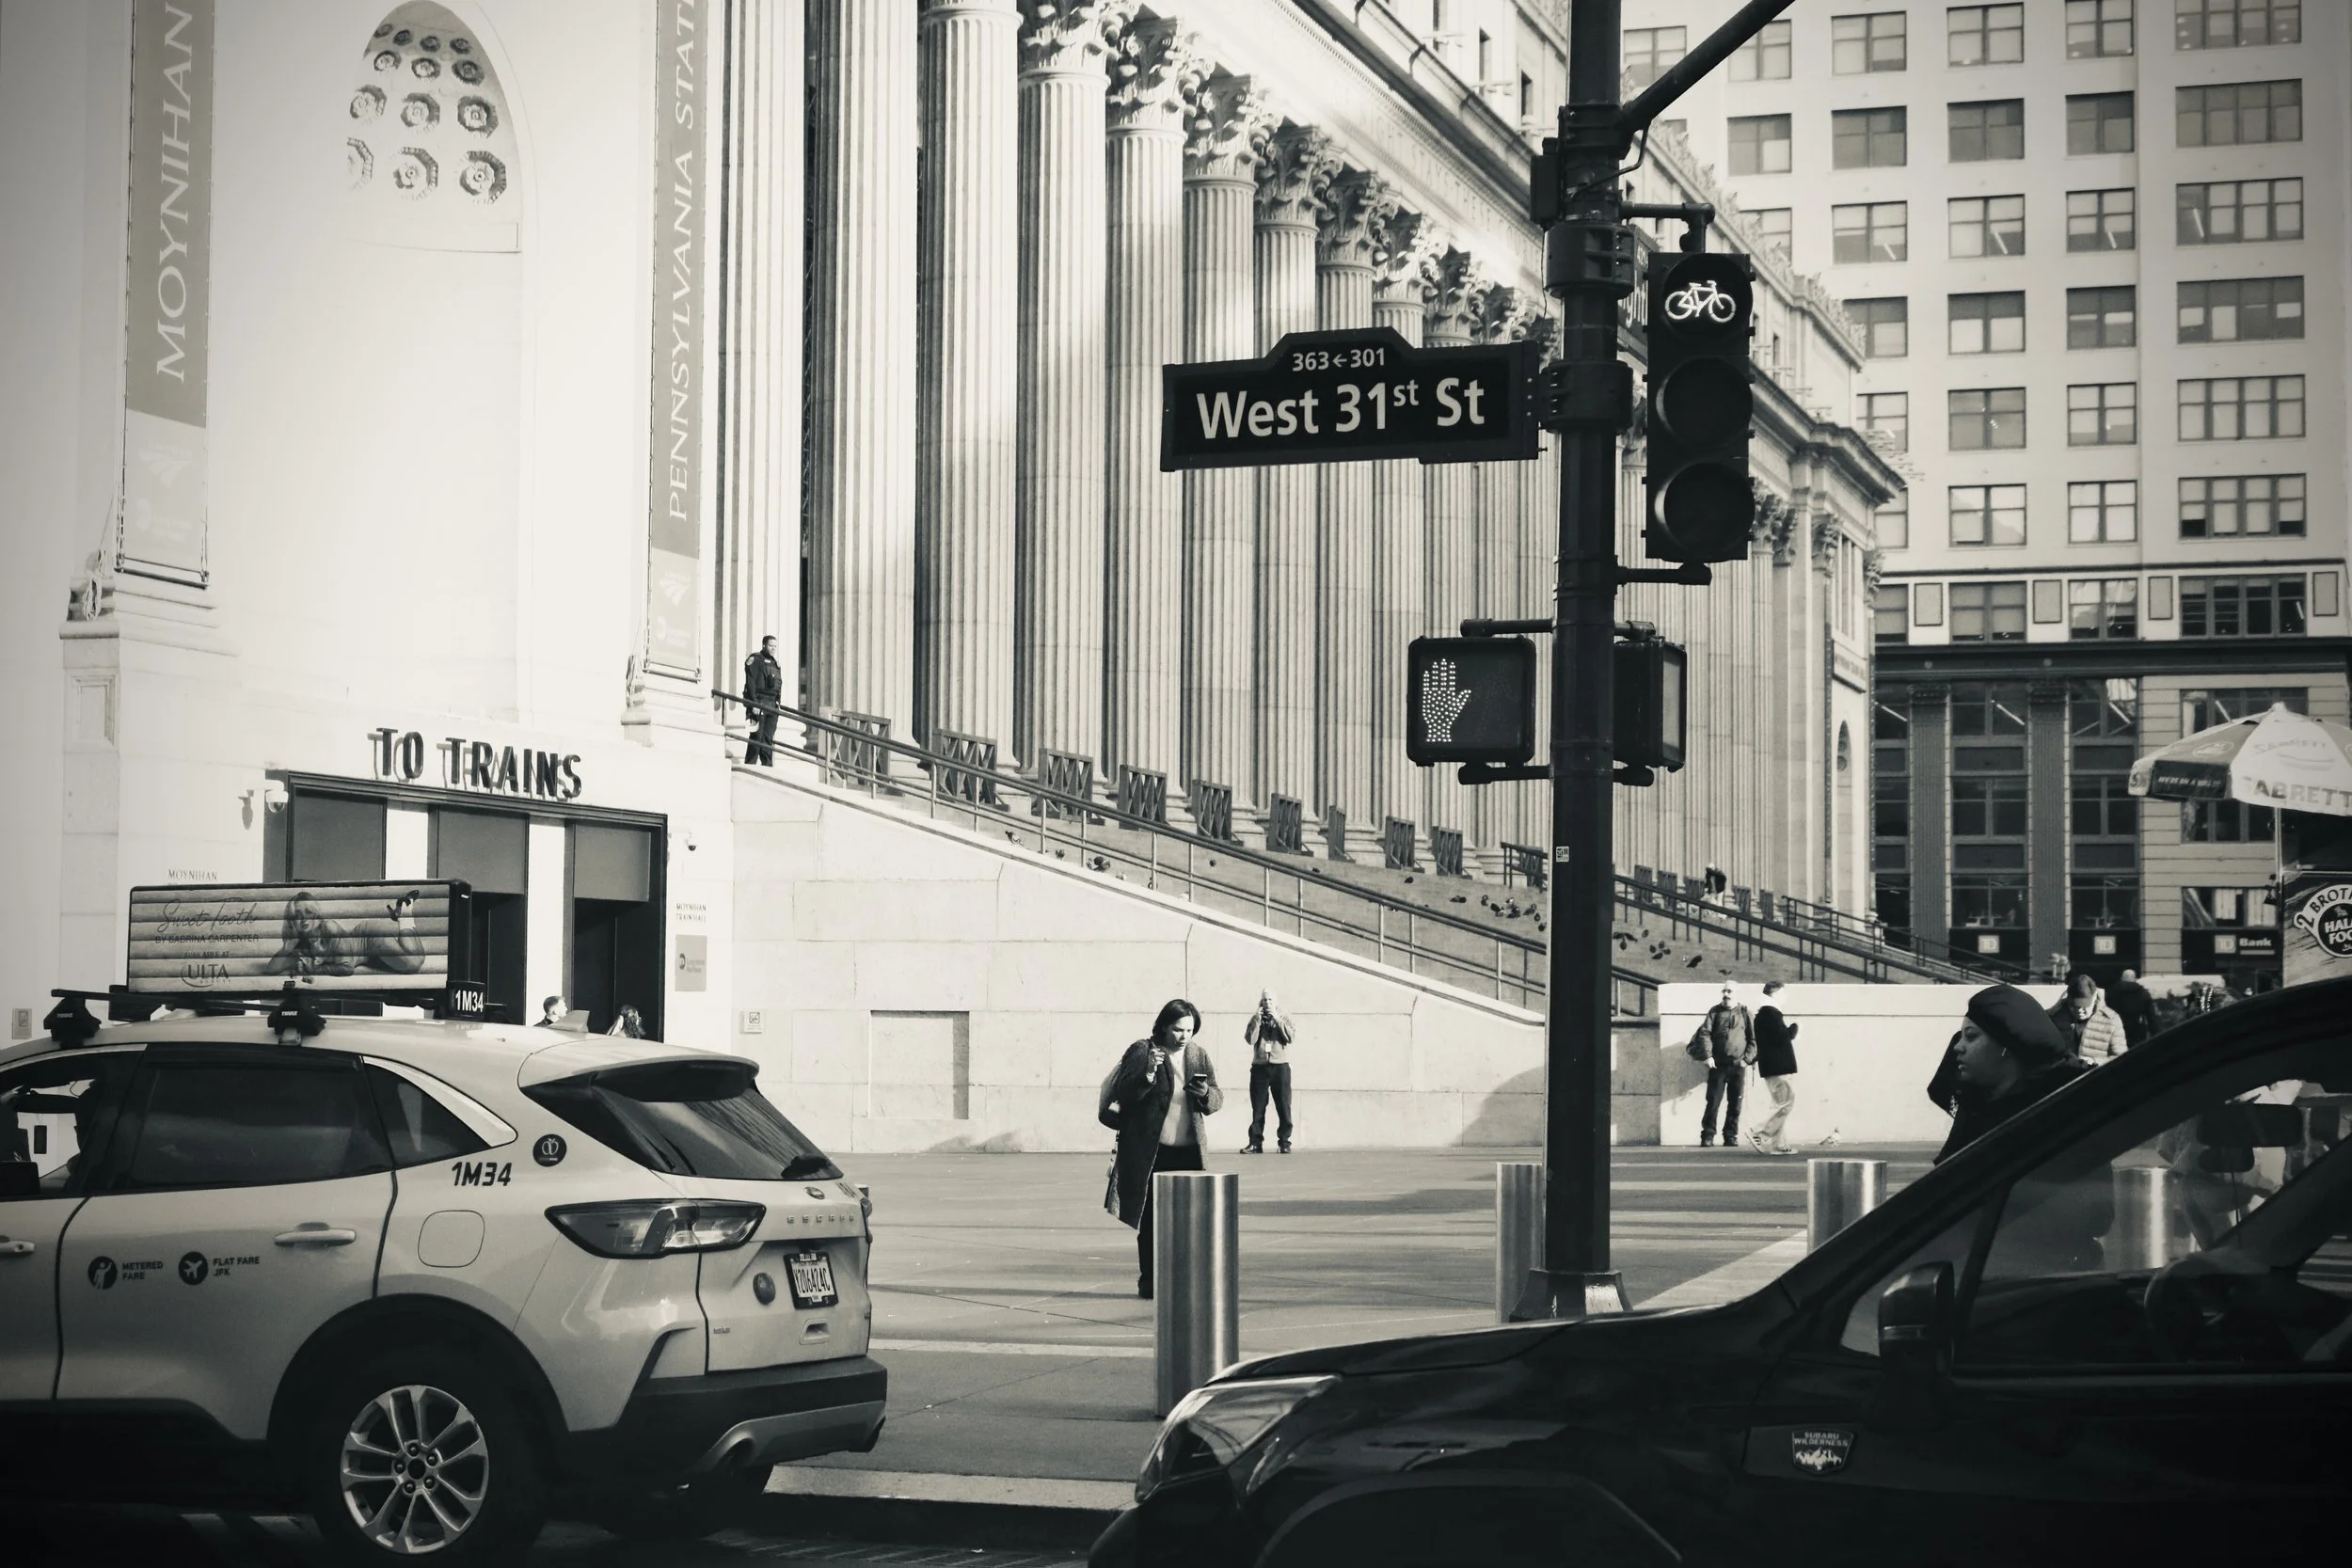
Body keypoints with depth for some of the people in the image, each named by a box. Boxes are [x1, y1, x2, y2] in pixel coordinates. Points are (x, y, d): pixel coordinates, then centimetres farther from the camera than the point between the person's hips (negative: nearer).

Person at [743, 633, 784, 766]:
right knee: (757, 736, -9)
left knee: (768, 738, 5)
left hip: (772, 705, 7)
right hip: (759, 703, -7)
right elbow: (751, 683, -11)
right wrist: (754, 704, -18)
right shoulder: (755, 660, -3)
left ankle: (768, 765, 6)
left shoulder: (775, 664, 20)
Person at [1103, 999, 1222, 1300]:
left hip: (1188, 1151, 4)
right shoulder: (1141, 1052, -4)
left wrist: (1206, 1094, -12)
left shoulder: (1199, 1056, 9)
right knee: (1151, 1218, 0)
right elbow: (1124, 1094, -11)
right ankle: (1149, 1281, 8)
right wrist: (1148, 1074, -26)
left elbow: (1217, 1100, 11)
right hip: (1150, 1152, -4)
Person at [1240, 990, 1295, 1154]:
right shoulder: (1256, 1018, 9)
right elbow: (1250, 1039, -5)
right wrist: (1257, 1020, -12)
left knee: (1284, 1106, -2)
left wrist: (1277, 1019, -13)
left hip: (1280, 1066, -1)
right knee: (1258, 1107, 0)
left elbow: (1291, 1036, -8)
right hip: (1260, 1066, 1)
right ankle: (1255, 1142, 2)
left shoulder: (1284, 1017, 7)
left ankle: (1284, 1142, 1)